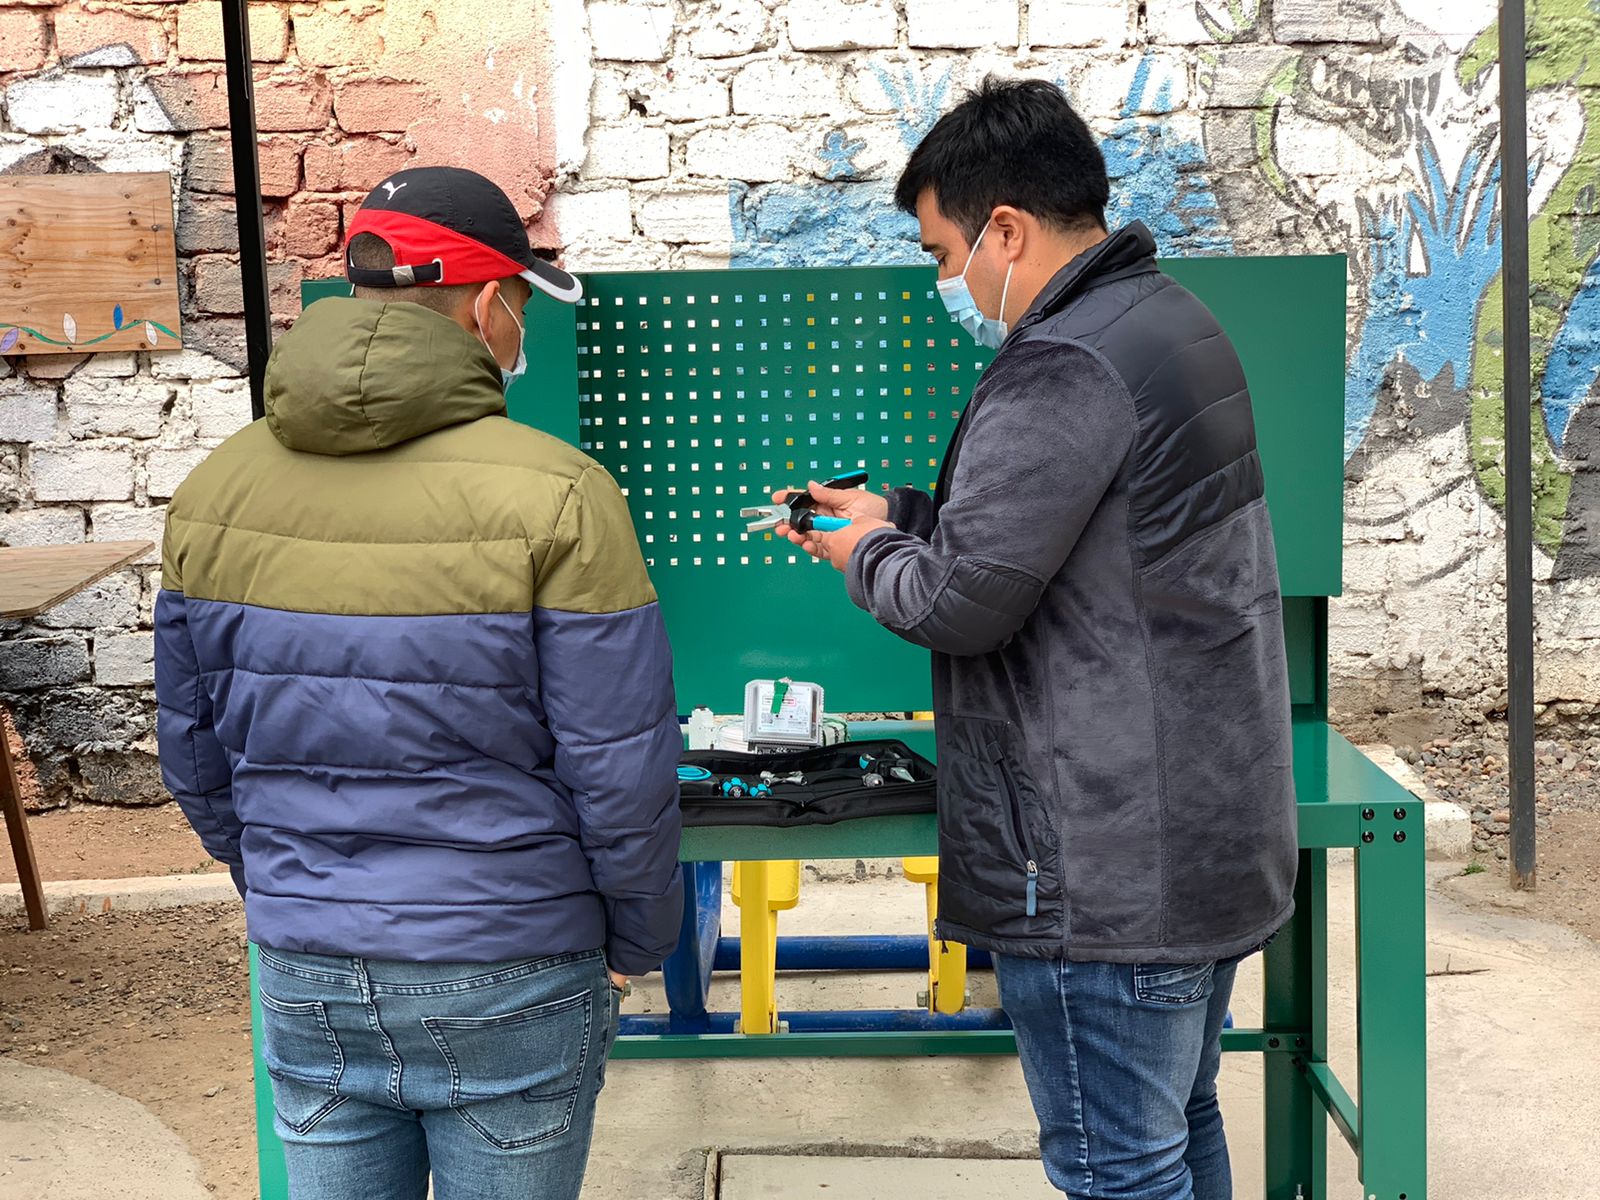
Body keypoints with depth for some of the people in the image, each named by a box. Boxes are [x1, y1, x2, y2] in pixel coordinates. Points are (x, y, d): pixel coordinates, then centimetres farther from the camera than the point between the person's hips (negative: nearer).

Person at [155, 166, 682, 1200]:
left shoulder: (215, 491, -1)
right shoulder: (554, 496, -17)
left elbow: (195, 753, 8)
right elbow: (621, 769, -14)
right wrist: (639, 939, 2)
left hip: (303, 973, 4)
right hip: (507, 981, -4)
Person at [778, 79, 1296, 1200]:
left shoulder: (1063, 369, -21)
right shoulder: (1172, 318, 12)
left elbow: (962, 600, -20)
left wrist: (869, 556, 0)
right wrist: (895, 512, 17)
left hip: (1108, 876, -10)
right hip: (1216, 838, 10)